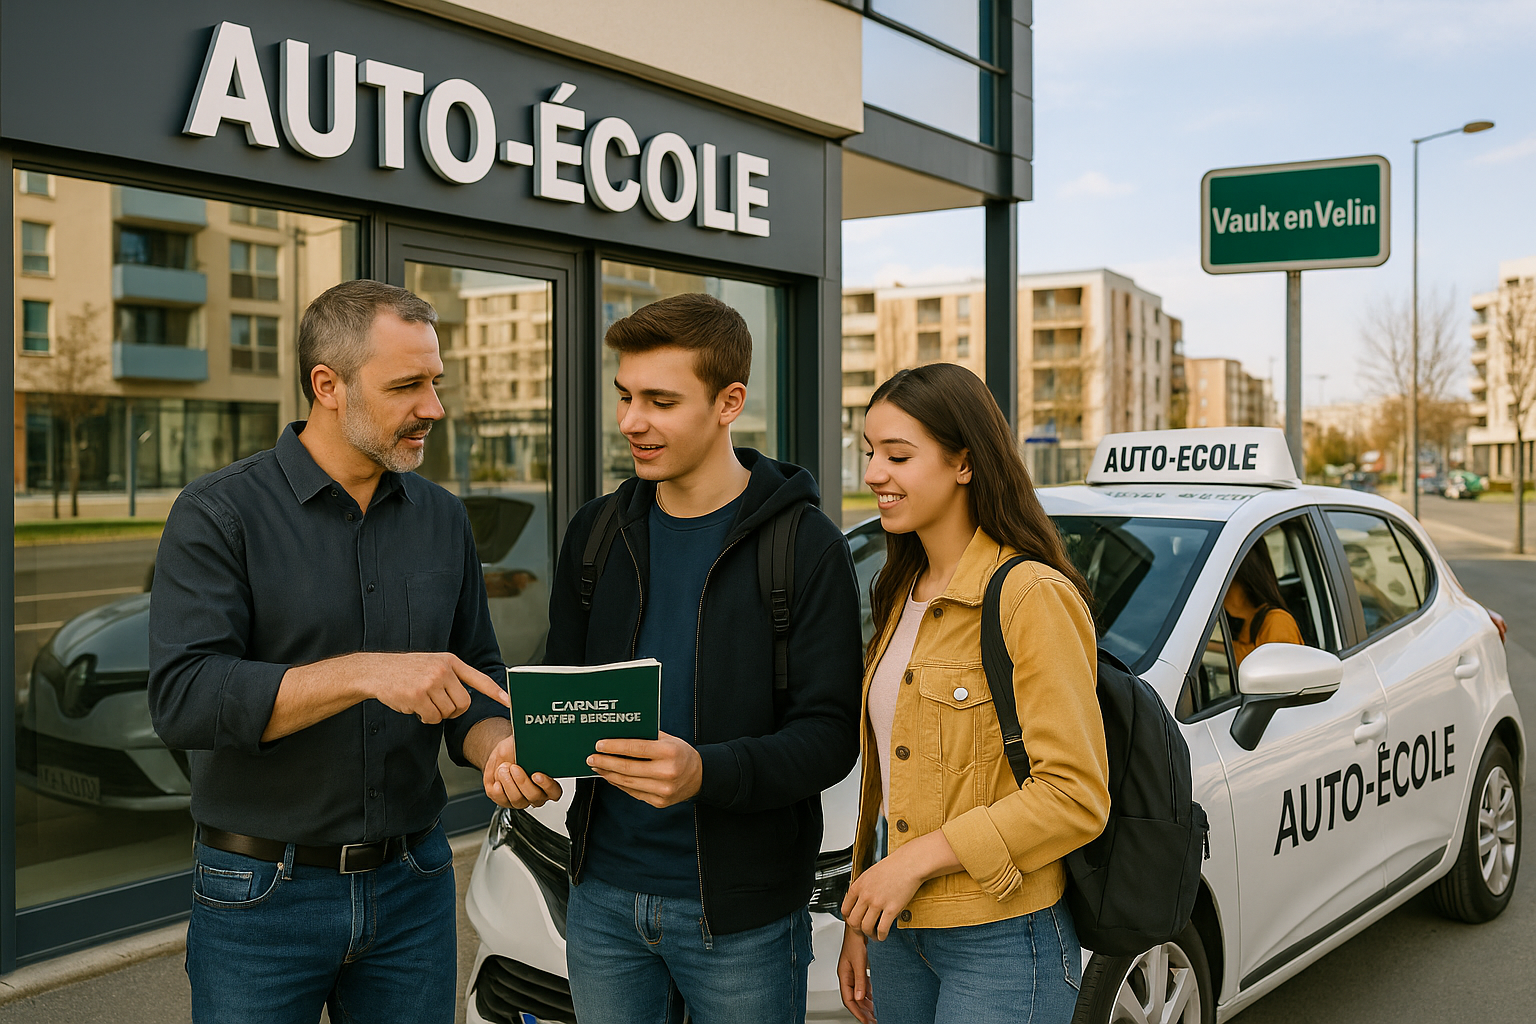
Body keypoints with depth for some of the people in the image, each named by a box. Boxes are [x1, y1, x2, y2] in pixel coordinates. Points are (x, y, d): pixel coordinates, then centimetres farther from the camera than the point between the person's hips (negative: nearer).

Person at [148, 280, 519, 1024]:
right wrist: (366, 672, -30)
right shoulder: (219, 514, -10)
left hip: (412, 883, 4)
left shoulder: (442, 518, 5)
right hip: (261, 894, -4)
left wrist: (498, 750, -14)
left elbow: (475, 681, 9)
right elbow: (182, 698, -21)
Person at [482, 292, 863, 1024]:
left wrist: (706, 773, -29)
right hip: (602, 895, 4)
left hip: (742, 915, -4)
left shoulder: (804, 545, -10)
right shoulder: (596, 532, 7)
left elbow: (829, 736, -13)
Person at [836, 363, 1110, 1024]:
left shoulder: (1032, 598, -15)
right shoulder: (903, 597, 11)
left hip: (1001, 945, -7)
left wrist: (920, 857, -19)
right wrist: (859, 921, 14)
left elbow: (1076, 797, -19)